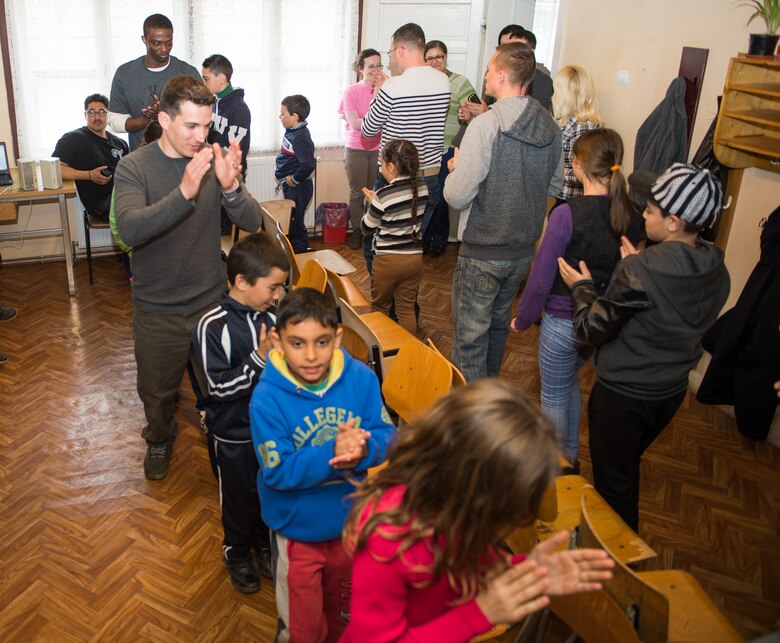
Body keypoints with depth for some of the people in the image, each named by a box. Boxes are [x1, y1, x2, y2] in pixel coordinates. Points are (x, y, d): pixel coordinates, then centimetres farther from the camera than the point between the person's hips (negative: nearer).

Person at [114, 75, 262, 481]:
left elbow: (253, 222, -13)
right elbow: (130, 229, -30)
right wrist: (184, 193, -45)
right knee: (157, 390, 19)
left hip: (212, 300, 1)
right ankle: (159, 439, 51)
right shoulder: (134, 166, -14)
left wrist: (230, 188, -34)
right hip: (157, 310, -1)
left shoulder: (214, 160, -8)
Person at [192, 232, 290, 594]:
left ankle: (265, 543, 48)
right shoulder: (213, 326, -22)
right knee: (239, 497, 17)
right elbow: (219, 386, -24)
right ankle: (236, 551, 44)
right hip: (233, 434, -4)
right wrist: (259, 358, -31)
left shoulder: (272, 316, -8)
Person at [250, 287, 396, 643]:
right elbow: (278, 471, -26)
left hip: (351, 519, 4)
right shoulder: (267, 399, -27)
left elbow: (387, 437, -16)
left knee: (343, 608, 32)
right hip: (298, 530, -3)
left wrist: (362, 450, -39)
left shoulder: (361, 378, -18)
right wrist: (332, 455, -40)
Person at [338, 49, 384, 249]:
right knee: (357, 193, 7)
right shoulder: (351, 91, -4)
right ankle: (357, 231, 21)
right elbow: (354, 122, -12)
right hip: (356, 149, -1)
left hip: (379, 148, 1)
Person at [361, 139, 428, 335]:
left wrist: (373, 203, 7)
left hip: (388, 260, -4)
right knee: (407, 309, 15)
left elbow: (367, 228, -7)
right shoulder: (422, 189, -4)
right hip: (414, 257, 4)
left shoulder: (384, 196, -19)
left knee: (380, 308, 16)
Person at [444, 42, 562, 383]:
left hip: (482, 254, -7)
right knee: (498, 323, 25)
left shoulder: (486, 125, -21)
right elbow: (554, 186, 13)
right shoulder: (551, 127, 1)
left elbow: (457, 195, -21)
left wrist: (455, 168, -2)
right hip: (524, 249, 7)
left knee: (469, 335, 6)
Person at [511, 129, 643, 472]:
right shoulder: (632, 216, -7)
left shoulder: (567, 214, -23)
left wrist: (522, 319, -3)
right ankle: (570, 456, 44)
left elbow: (541, 278, -18)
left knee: (554, 396, 15)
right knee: (569, 382, 29)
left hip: (563, 322, -6)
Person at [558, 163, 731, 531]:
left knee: (612, 479, 15)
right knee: (628, 466, 29)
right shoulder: (716, 273, -7)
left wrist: (582, 287, -4)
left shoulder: (639, 270, -29)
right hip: (672, 391, 7)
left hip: (623, 395, -7)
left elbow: (592, 329, -22)